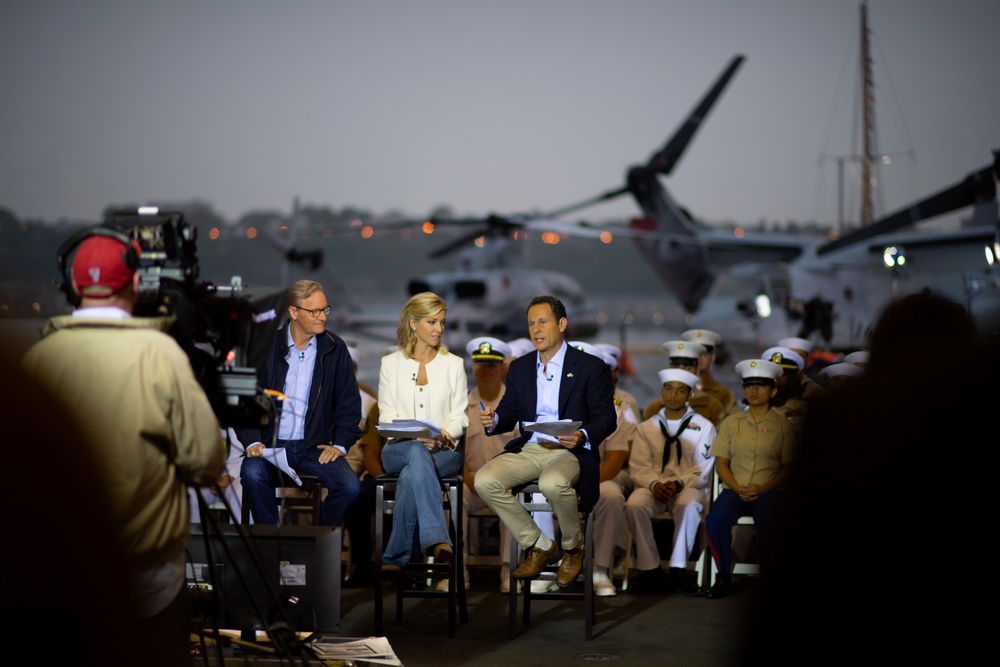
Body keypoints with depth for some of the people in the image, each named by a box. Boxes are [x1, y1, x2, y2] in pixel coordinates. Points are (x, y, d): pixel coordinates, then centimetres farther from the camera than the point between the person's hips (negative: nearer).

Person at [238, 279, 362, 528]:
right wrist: (252, 441, -12)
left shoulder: (335, 348, 9)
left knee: (350, 487, -25)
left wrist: (340, 444, -3)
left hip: (315, 448, 1)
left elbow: (349, 402, 11)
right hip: (270, 444, -1)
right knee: (252, 475, -33)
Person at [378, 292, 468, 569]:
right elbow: (386, 417, 5)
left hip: (444, 451, 1)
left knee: (410, 475, -36)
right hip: (399, 449, 0)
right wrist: (416, 437, -15)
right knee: (417, 452, -39)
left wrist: (445, 435, -16)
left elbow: (460, 416, 9)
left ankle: (395, 557, -37)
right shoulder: (390, 364, 11)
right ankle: (436, 539, -53)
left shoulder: (454, 364, 13)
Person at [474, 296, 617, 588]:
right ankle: (538, 546, -4)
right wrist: (493, 420, -9)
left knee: (553, 483, -39)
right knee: (484, 480, -21)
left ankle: (573, 548, -7)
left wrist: (582, 436, -23)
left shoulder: (590, 366, 2)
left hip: (570, 451, -5)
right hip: (528, 449, 5)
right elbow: (510, 412, 16)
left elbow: (606, 418, -2)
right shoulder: (520, 367, 16)